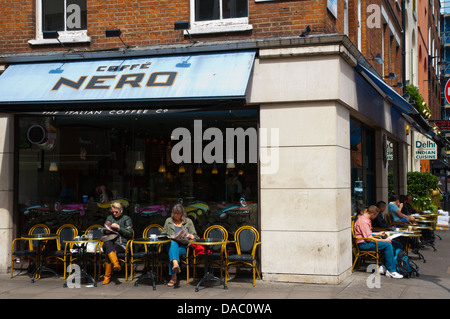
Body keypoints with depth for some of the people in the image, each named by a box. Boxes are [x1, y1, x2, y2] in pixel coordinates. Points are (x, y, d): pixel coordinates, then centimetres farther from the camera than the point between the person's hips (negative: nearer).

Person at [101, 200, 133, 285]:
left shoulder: (127, 219, 9)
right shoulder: (109, 218, 21)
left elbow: (129, 233, -1)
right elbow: (104, 231, 26)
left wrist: (118, 227, -10)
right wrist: (106, 231, 2)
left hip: (122, 244, -3)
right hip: (110, 242, 3)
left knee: (108, 252, -33)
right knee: (107, 243, -37)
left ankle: (107, 276, -25)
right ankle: (116, 263, -47)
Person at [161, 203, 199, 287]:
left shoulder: (188, 221, 17)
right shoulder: (168, 221, 21)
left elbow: (195, 235, 13)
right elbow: (163, 234, 25)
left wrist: (192, 236, -10)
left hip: (183, 247, -1)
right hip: (171, 245, 1)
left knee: (171, 252, -36)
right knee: (173, 243, -39)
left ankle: (173, 278, -46)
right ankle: (175, 264, -65)